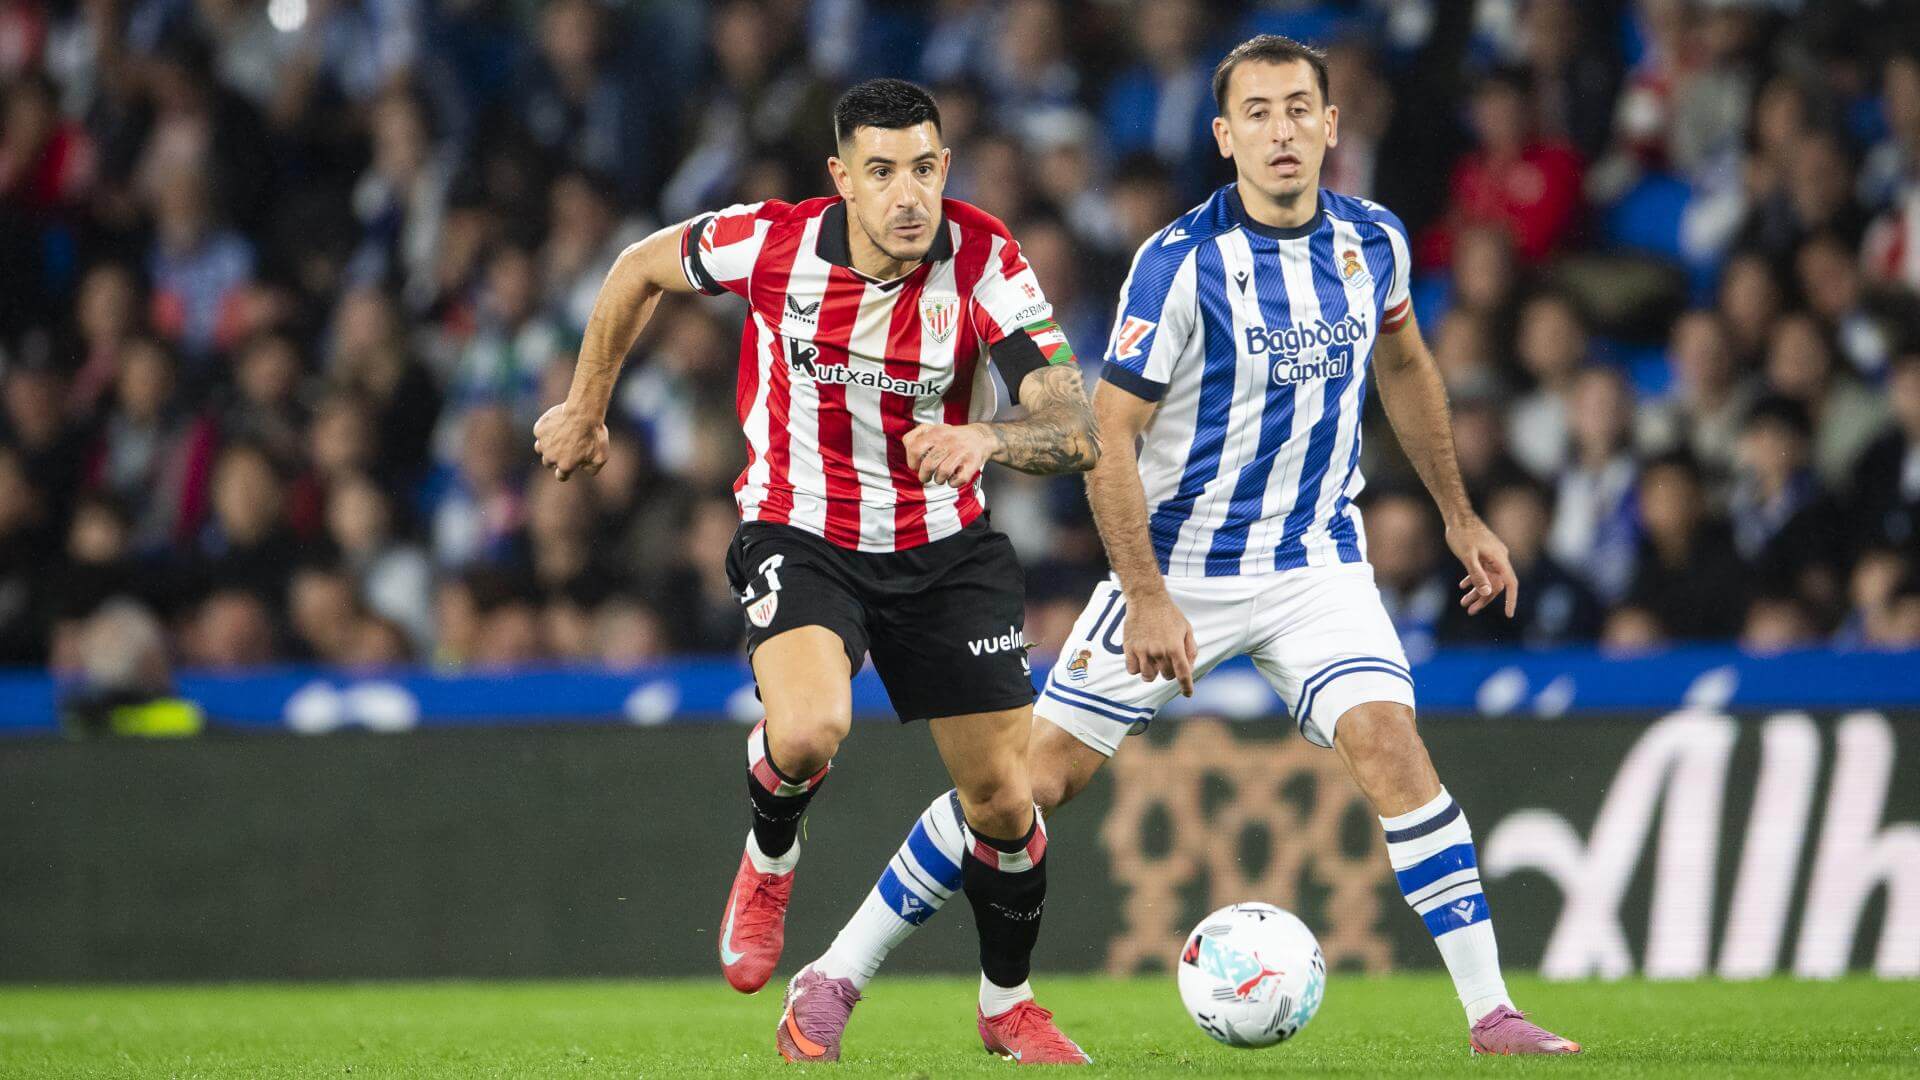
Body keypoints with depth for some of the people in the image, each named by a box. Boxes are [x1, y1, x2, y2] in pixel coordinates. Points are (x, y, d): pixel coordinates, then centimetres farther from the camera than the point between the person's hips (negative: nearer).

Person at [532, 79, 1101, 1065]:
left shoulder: (985, 263, -19)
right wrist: (586, 408, 14)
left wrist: (986, 439, -48)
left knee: (1004, 805, 2)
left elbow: (1076, 432, -27)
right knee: (808, 730, -31)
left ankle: (1006, 1002, 30)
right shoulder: (771, 244, -18)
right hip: (799, 533, -1)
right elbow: (642, 268, 4)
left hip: (943, 546, 2)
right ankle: (768, 862, 5)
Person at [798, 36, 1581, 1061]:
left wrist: (1459, 516, 22)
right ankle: (838, 974, 9)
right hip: (1180, 562, -3)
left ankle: (1491, 1012, -13)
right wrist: (1147, 596, -20)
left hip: (1317, 561, 3)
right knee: (1040, 774, -3)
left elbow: (1404, 366, 20)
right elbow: (1107, 434, -15)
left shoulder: (1372, 242, -1)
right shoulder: (1181, 262, -17)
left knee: (1388, 743, -18)